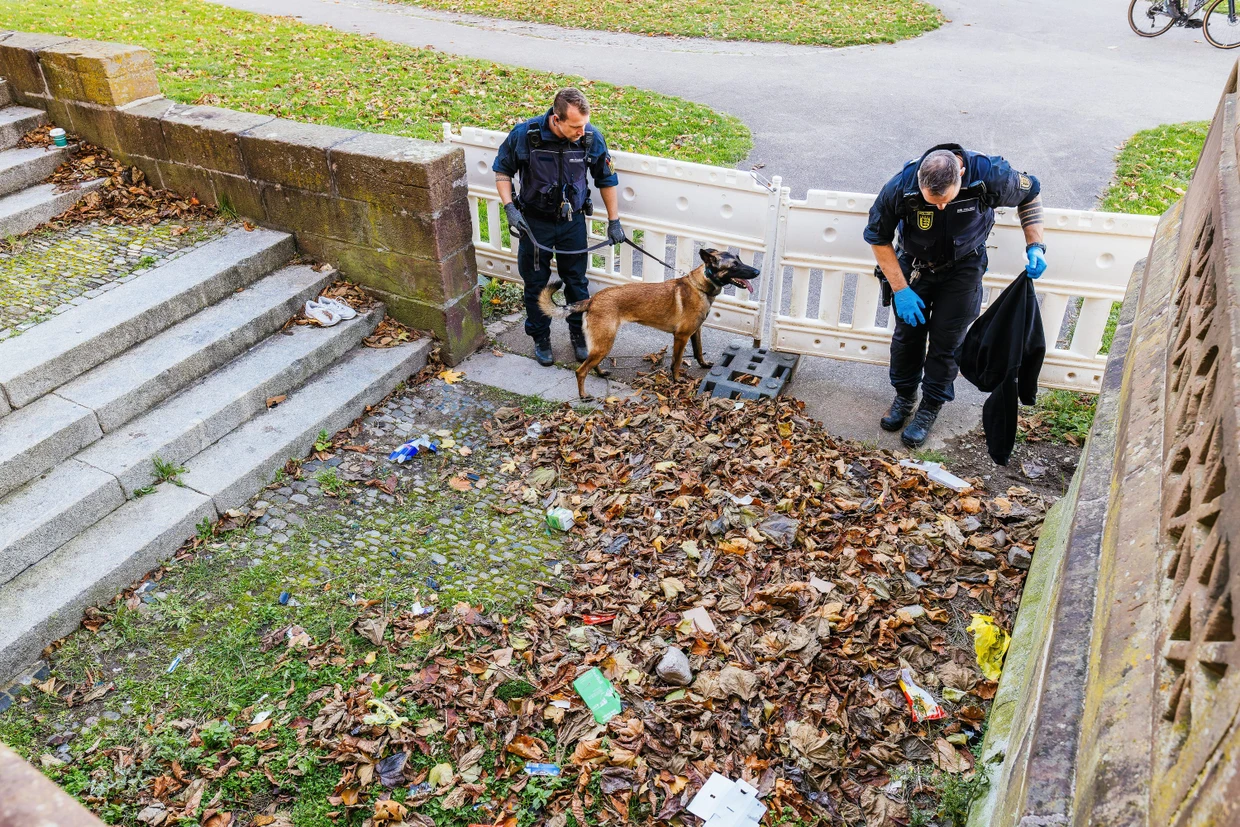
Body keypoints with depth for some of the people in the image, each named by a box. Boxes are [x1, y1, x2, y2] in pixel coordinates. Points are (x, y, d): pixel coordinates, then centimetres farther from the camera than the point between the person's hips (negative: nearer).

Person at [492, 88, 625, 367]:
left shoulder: (592, 138, -17)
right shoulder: (524, 134, -22)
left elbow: (607, 180, -1)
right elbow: (502, 170, -5)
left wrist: (613, 221, 2)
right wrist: (510, 208, -18)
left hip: (573, 221, 1)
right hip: (534, 221, -1)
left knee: (576, 281, 14)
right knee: (536, 283, 12)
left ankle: (579, 333, 35)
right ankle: (540, 337, 32)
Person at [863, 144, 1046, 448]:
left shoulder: (991, 175, -31)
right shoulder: (901, 186, -31)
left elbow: (1031, 194, -7)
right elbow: (878, 238, -15)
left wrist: (1035, 246, -15)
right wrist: (901, 290, -17)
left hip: (963, 268, -1)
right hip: (915, 264, 1)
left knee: (946, 340, 0)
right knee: (907, 332, 8)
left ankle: (930, 407, 20)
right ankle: (904, 396, 32)